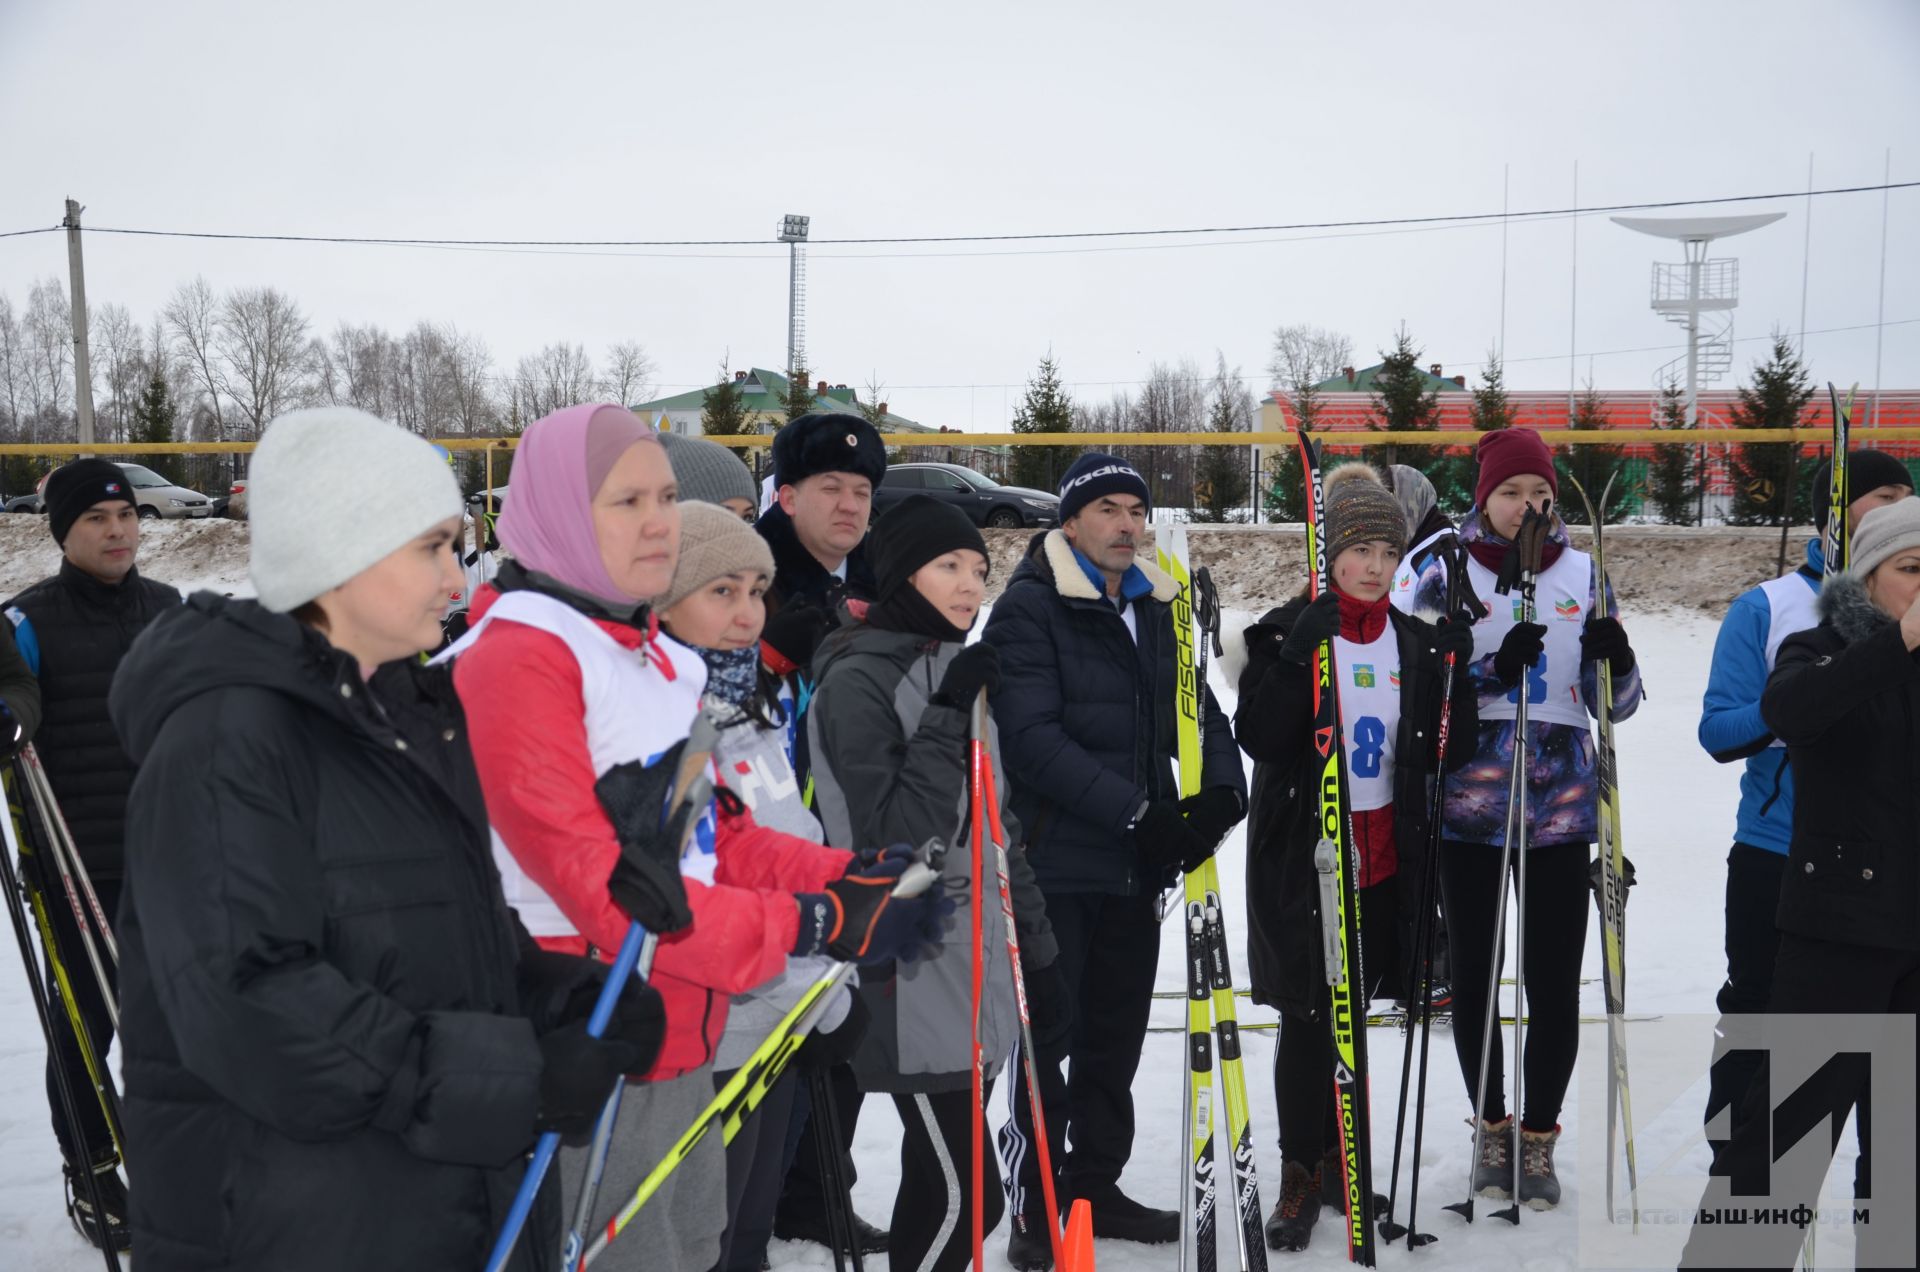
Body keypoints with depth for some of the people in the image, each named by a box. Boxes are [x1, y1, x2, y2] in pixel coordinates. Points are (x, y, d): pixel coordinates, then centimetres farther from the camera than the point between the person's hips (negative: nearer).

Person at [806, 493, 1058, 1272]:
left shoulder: (957, 670, 14)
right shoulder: (858, 680, -10)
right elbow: (891, 841, -19)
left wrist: (1039, 955, 17)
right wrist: (946, 721, -20)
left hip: (979, 960, 8)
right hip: (910, 972, -8)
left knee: (939, 1180, 11)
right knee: (965, 1194, -7)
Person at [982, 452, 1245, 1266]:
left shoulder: (1155, 612, 13)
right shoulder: (1028, 610, -10)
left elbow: (1200, 711, 13)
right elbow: (1034, 739, -19)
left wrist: (1221, 789, -8)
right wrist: (1138, 811, -23)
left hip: (1136, 866, 7)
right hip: (1057, 863, -7)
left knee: (1117, 1037, 15)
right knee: (1050, 1038, -1)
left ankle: (1097, 1188, 29)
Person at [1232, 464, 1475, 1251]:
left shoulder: (1415, 643, 8)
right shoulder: (1288, 633, -5)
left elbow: (1445, 752, 5)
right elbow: (1260, 739, -17)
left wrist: (1455, 668, -7)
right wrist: (1299, 655, -26)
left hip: (1387, 857, 4)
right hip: (1302, 857, -4)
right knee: (1306, 1017, 0)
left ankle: (1332, 1158, 26)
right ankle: (1300, 1175, 14)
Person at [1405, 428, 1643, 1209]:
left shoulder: (1581, 574, 6)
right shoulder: (1446, 577, 1)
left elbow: (1616, 705, 6)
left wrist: (1615, 658, -15)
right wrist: (1495, 669, -19)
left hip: (1560, 809, 1)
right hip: (1468, 807, -1)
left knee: (1555, 984, 2)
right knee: (1473, 975, 9)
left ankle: (1537, 1141, 19)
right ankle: (1492, 1128, 27)